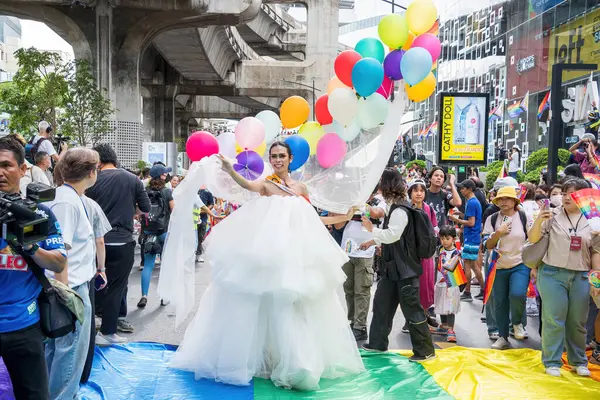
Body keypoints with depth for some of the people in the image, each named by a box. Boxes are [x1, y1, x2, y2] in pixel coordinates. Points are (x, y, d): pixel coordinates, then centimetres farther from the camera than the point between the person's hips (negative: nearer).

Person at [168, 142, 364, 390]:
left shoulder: (301, 188, 10)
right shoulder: (265, 185, -4)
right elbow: (247, 185, -28)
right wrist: (230, 170, -45)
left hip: (297, 255, 4)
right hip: (269, 254, -4)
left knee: (295, 308, 8)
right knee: (270, 306, -3)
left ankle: (294, 362, 21)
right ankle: (261, 358, 11)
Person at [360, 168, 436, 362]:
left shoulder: (400, 210, -19)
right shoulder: (394, 207, 12)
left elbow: (392, 235, -25)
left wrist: (371, 228, -12)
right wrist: (372, 242, 29)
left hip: (405, 269, -11)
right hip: (393, 267, 11)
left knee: (412, 309, -3)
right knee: (382, 303, 17)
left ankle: (425, 350, 9)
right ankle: (377, 342, 30)